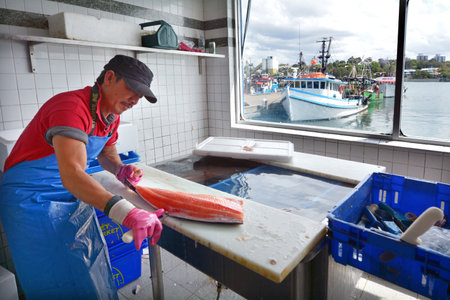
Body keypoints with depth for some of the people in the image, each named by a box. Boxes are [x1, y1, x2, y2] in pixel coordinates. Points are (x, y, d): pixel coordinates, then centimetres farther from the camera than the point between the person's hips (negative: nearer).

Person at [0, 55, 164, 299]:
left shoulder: (112, 117, 0)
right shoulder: (72, 107, -29)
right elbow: (71, 175, -42)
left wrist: (120, 169, -7)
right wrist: (127, 213, -52)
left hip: (74, 197, 8)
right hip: (32, 199, -8)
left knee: (92, 273, 14)